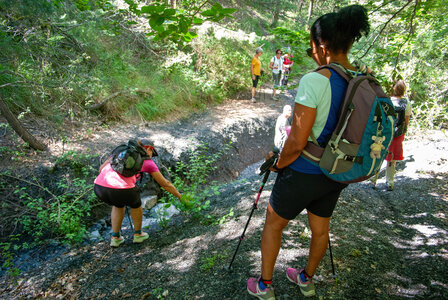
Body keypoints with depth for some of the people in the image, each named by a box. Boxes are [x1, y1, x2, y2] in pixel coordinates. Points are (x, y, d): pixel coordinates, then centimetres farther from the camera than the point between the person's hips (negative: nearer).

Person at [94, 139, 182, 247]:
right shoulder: (148, 162, 17)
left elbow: (101, 168, 31)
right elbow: (165, 184, 23)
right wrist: (180, 196, 37)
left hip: (99, 188, 5)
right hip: (121, 190, -4)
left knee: (118, 204, 37)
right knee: (135, 202, 31)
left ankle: (115, 238, 39)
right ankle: (138, 234, 46)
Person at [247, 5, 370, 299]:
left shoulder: (314, 81, -25)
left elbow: (297, 143, -26)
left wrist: (279, 163, -8)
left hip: (302, 174, -7)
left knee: (273, 224, 16)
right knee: (320, 228, 24)